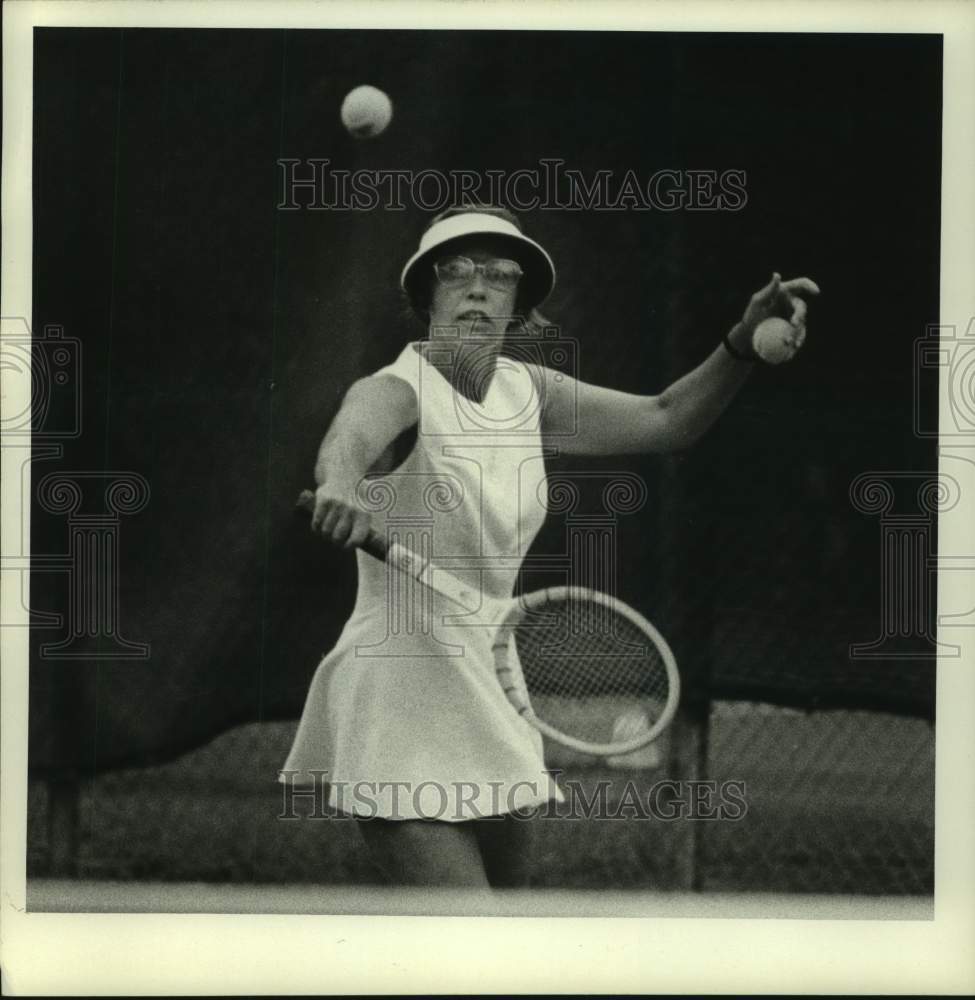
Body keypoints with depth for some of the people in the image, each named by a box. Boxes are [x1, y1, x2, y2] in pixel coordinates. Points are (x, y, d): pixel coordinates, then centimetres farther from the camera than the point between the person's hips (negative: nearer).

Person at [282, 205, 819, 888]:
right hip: (398, 708, -8)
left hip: (486, 698, 8)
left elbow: (666, 420, 10)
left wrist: (744, 344, -8)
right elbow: (350, 435, -38)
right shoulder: (396, 391, -14)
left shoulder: (527, 392, 7)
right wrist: (339, 483, -63)